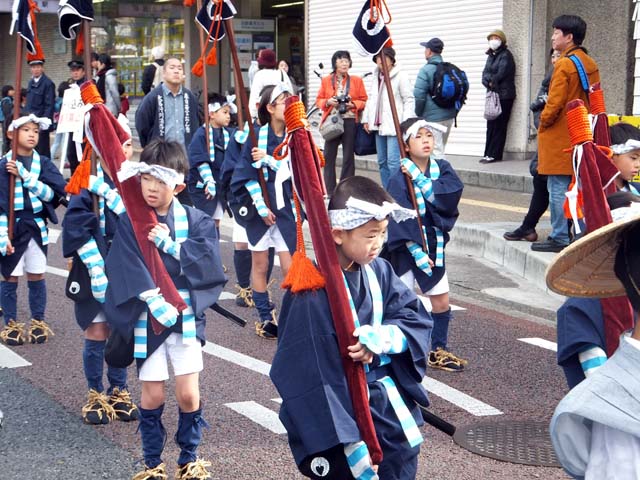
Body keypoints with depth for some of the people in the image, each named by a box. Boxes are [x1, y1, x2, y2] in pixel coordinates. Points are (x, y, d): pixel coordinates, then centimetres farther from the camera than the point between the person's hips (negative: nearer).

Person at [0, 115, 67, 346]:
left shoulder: (43, 163, 3)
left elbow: (55, 193, -11)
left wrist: (25, 175, -19)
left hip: (37, 227, 3)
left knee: (36, 277, 10)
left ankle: (38, 322, 23)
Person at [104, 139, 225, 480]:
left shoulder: (195, 221, -1)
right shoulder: (129, 222, -4)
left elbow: (208, 263, -13)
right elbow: (130, 271, -13)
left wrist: (169, 244, -17)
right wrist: (158, 304, -23)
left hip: (187, 317, 1)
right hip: (146, 320, 0)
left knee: (188, 394, 0)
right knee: (153, 395, 5)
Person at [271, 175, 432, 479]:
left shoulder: (378, 271, -1)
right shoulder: (313, 293, -22)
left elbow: (417, 318, 2)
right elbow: (315, 377, -22)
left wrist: (381, 337, -20)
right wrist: (351, 443, -23)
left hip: (384, 397, 6)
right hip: (338, 403, -6)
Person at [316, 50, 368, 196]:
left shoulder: (357, 80, 7)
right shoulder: (326, 80, 8)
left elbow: (364, 101, 6)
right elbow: (319, 100, 9)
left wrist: (353, 104, -12)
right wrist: (328, 102, -11)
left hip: (350, 121, 0)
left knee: (348, 156, 2)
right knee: (329, 156, 0)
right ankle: (330, 191, 7)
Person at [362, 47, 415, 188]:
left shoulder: (401, 77, -6)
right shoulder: (376, 77, 17)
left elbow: (409, 100, -8)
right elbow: (370, 98, 22)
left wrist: (406, 123, -15)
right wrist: (366, 119, 15)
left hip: (394, 126, -8)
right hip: (379, 125, 8)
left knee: (393, 161, -15)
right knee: (382, 162, 10)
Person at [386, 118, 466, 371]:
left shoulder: (442, 168, 0)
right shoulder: (399, 179, -14)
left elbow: (452, 192, -17)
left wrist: (418, 176, -19)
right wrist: (417, 251, -19)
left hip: (434, 245, 5)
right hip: (406, 247, -5)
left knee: (442, 302, 10)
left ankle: (438, 351, 26)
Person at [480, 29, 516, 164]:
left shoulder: (506, 55, -7)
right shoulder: (491, 55, 18)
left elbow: (501, 74, -16)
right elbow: (485, 72, 9)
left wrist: (491, 81, -1)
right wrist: (489, 82, -11)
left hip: (504, 96, -8)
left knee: (498, 126, -7)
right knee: (491, 125, 8)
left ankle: (494, 154, -6)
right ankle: (489, 154, 12)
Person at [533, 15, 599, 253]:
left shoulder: (564, 64, -15)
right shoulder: (591, 65, 10)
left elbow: (554, 103, -18)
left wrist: (543, 124, -3)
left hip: (559, 136, -8)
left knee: (558, 188, -4)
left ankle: (559, 238, -2)